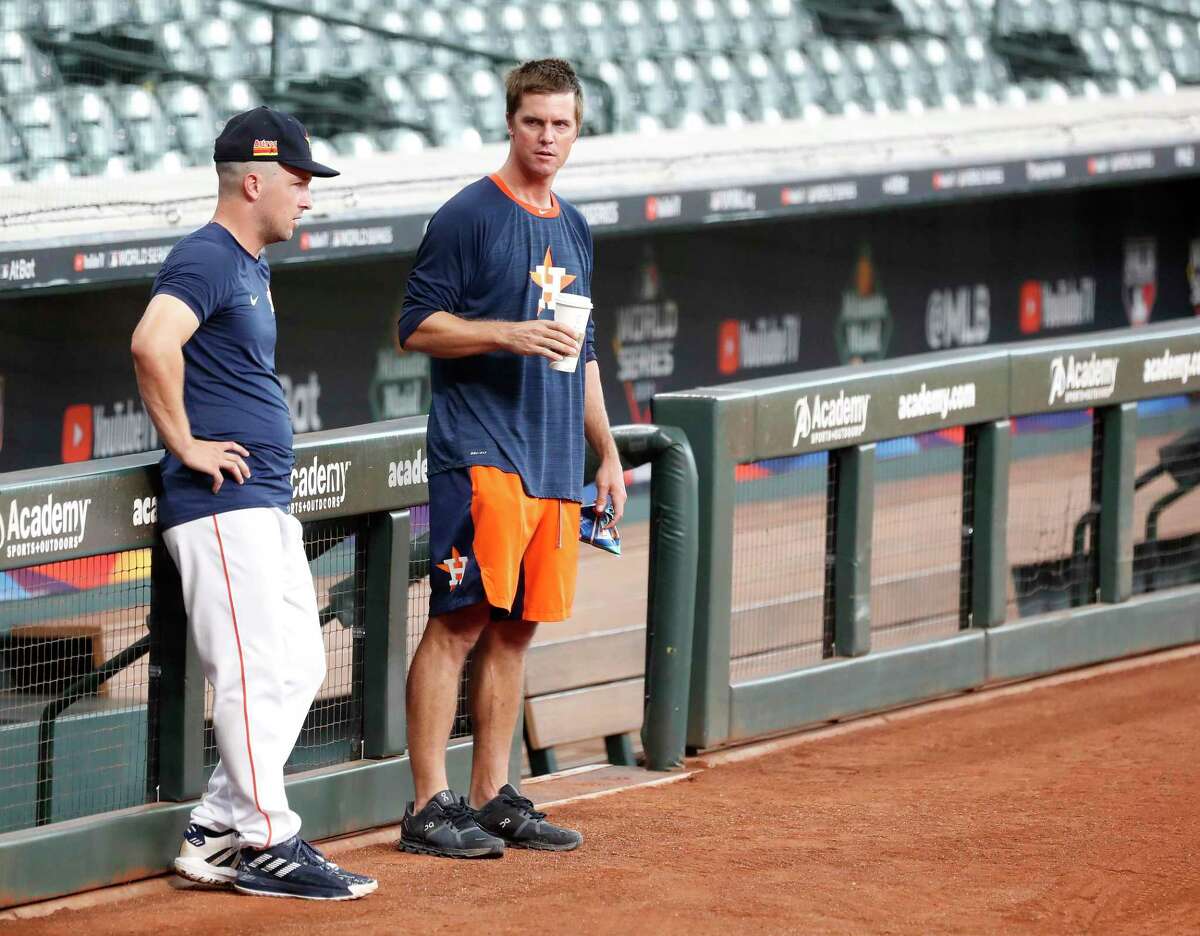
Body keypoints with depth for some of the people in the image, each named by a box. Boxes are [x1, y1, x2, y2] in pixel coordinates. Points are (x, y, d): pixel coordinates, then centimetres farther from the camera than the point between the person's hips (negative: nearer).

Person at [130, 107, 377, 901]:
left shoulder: (253, 266, 19)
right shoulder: (206, 260, -12)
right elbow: (153, 344, -29)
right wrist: (184, 444, -22)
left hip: (269, 506, 10)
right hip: (222, 506, -10)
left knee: (299, 667, 10)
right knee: (256, 670, -10)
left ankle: (218, 833, 15)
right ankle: (265, 842, -6)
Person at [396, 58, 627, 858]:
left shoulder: (575, 230, 19)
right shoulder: (469, 216, -4)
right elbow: (419, 327, -8)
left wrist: (605, 449, 21)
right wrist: (510, 334, -20)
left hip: (554, 463, 7)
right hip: (482, 454, -7)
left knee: (517, 628, 8)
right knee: (460, 621, -9)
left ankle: (494, 799, 13)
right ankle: (430, 807, -10)